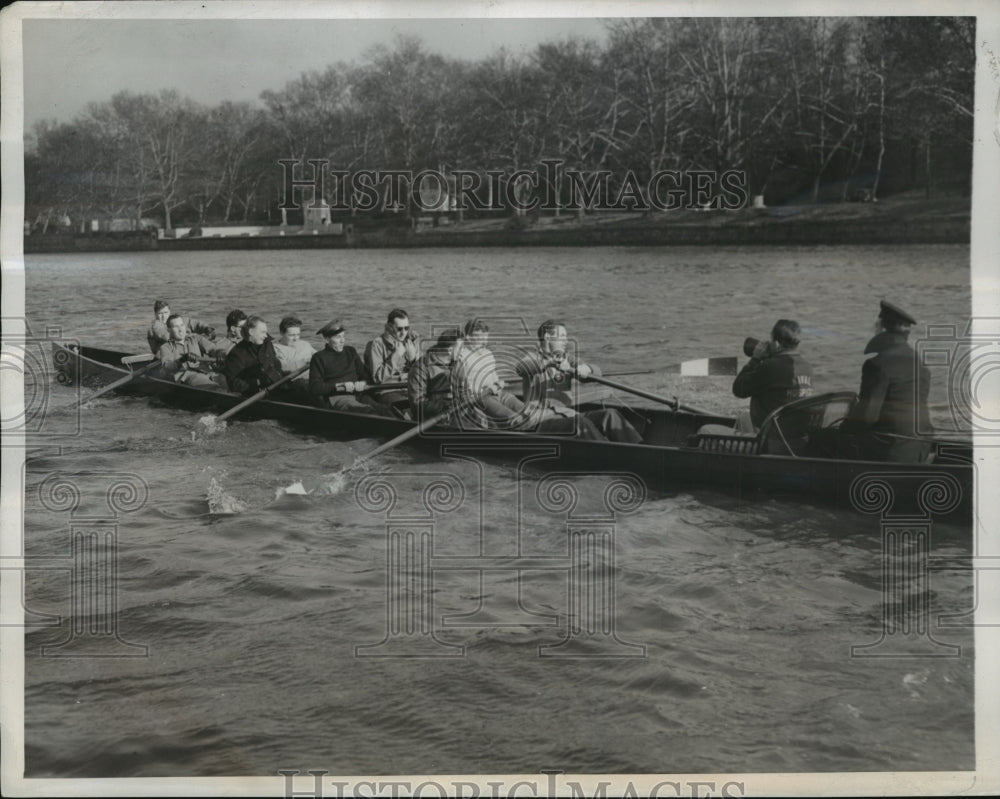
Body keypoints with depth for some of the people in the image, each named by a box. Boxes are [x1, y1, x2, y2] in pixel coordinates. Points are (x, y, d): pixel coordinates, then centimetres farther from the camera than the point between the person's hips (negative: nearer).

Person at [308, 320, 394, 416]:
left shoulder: (351, 352, 22)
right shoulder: (319, 358, 7)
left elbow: (365, 375, 23)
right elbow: (314, 388, -3)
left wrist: (363, 383, -2)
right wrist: (339, 386, -13)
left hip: (357, 394, 5)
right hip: (335, 397, -5)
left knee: (384, 410, -28)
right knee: (368, 411, -36)